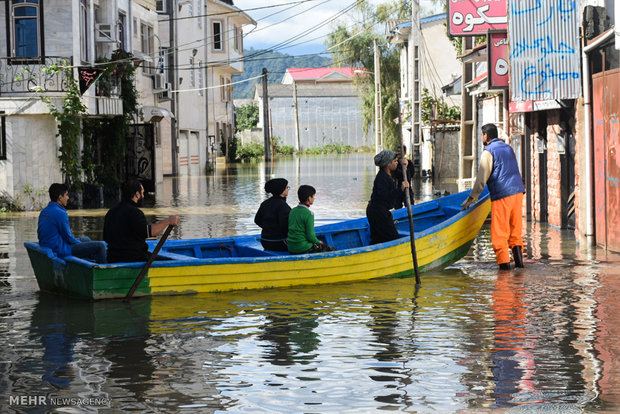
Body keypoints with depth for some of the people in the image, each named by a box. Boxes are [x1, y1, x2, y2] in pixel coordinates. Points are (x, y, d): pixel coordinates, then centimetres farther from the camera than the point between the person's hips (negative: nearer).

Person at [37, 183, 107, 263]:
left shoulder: (43, 211, 9)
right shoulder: (60, 213, -20)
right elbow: (68, 237, -16)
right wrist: (81, 243, 5)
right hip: (61, 252, -10)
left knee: (86, 239, 30)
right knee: (100, 246, -8)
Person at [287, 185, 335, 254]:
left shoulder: (293, 211, 8)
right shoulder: (308, 214, -16)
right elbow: (310, 236, -17)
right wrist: (318, 242, 4)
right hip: (304, 249, -8)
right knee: (332, 250, 2)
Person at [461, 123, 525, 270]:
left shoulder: (488, 152, -4)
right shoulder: (508, 147, 19)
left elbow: (482, 178, -8)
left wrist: (471, 198, -2)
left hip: (501, 194, -7)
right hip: (518, 191, 7)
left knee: (499, 230, -1)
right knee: (515, 226, 12)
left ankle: (504, 261, -4)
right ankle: (518, 257, 5)